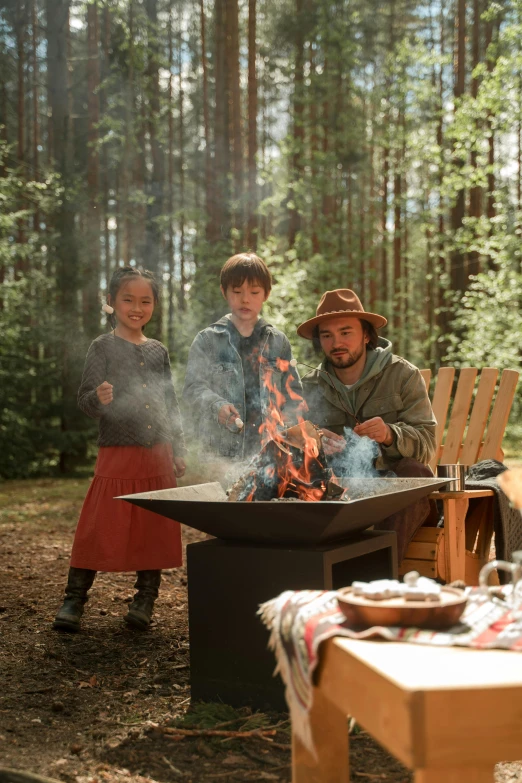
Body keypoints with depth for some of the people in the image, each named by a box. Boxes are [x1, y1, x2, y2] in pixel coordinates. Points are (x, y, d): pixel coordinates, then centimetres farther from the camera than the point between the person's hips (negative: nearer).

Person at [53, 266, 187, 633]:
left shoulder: (159, 351, 12)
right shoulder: (103, 347, -1)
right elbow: (85, 399, -7)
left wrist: (179, 450, 13)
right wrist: (98, 399, -30)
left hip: (158, 456, 4)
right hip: (117, 455, -4)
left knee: (155, 530, 5)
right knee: (98, 529, -4)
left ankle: (145, 601, 16)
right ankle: (74, 600, 7)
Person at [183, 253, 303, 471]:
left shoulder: (278, 342, 12)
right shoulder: (207, 340, 6)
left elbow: (293, 396, 14)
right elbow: (194, 387, 1)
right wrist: (217, 406, -19)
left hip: (269, 451, 2)